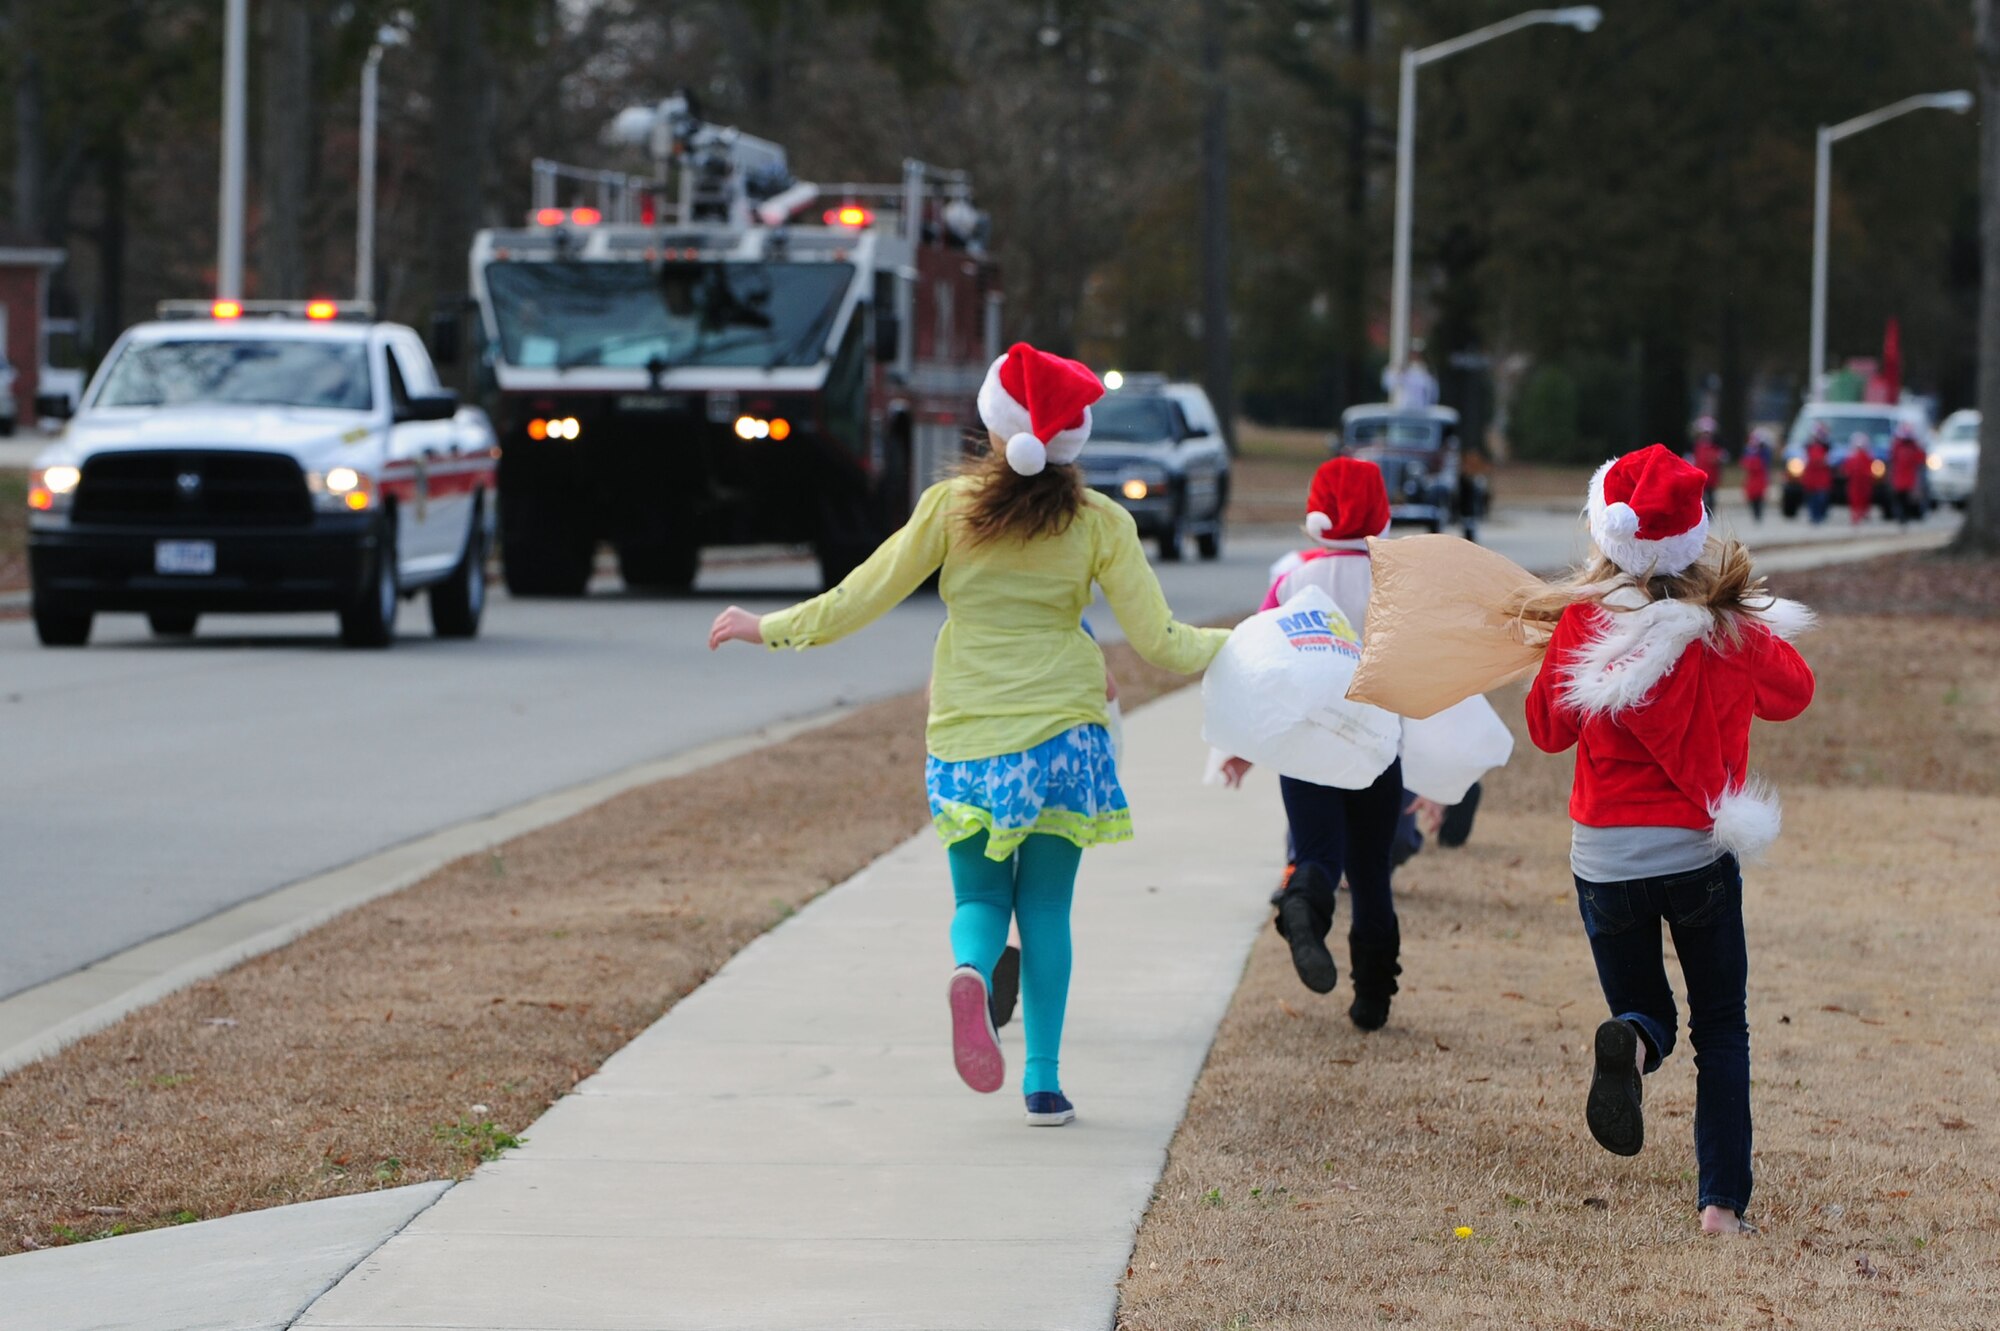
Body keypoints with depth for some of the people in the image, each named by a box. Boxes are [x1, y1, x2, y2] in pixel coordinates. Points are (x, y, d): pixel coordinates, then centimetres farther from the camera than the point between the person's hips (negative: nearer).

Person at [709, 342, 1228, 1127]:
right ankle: (1043, 1082, 6)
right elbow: (1159, 642, 1)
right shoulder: (1098, 523, -2)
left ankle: (970, 972, -24)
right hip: (1061, 731, 0)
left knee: (981, 895, 11)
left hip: (965, 740, 0)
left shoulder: (951, 507, -2)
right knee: (1045, 907, 10)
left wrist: (771, 630, 15)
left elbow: (862, 598, 0)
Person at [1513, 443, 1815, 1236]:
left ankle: (1630, 1043, -19)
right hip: (1702, 855, 0)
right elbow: (1791, 694, 13)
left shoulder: (1584, 626, -10)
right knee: (1722, 1034, 16)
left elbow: (1548, 729, 5)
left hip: (1606, 858, 0)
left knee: (1647, 1013, 18)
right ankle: (1722, 1200, 5)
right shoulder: (1735, 629, -7)